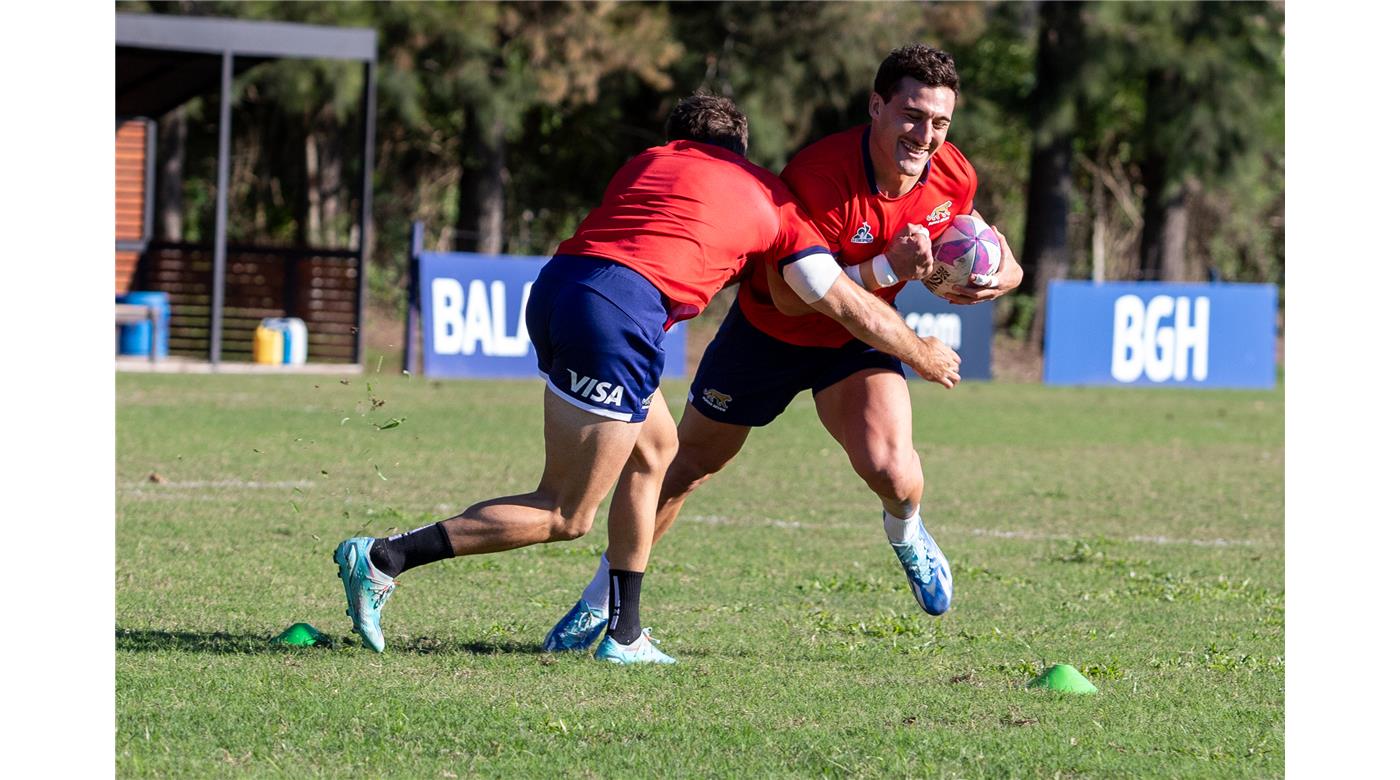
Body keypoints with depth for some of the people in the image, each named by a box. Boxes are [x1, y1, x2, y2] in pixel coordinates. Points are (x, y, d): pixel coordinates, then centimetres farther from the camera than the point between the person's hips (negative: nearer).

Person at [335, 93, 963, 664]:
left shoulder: (647, 163, 30)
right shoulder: (769, 198, 18)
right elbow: (851, 309, 23)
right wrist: (922, 355, 40)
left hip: (555, 287, 7)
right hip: (617, 316, -7)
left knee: (655, 447, 25)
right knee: (565, 517, -2)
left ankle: (624, 633, 23)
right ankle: (383, 559, -11)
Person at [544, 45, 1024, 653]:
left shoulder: (953, 177, -18)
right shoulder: (819, 173, -34)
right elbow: (791, 295, -33)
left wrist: (1000, 274, -22)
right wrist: (885, 269, -42)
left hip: (855, 340, 2)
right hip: (769, 331, -2)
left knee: (889, 467, -24)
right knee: (689, 464, 10)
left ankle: (906, 533, 15)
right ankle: (601, 599, 30)